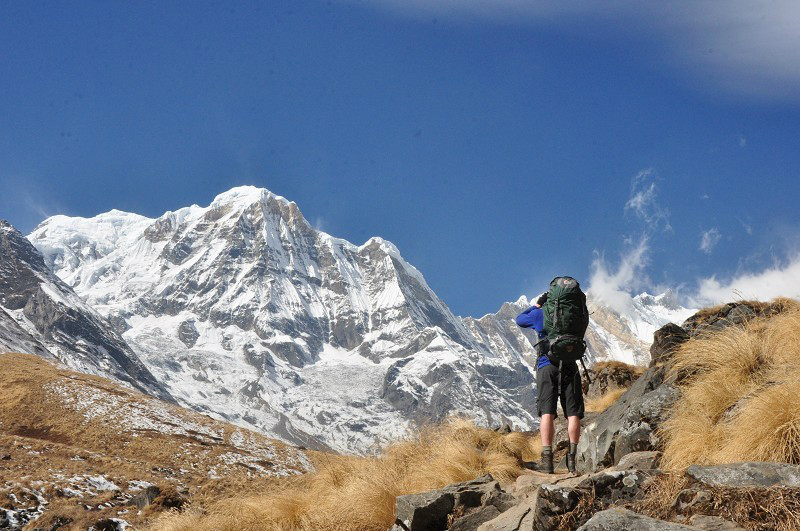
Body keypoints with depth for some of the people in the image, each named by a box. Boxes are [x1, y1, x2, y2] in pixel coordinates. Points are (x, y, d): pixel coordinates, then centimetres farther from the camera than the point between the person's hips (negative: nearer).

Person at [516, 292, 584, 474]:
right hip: (569, 366, 1)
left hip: (547, 366, -1)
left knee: (547, 413, -8)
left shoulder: (540, 314, 9)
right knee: (573, 414, 1)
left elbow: (520, 319, 27)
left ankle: (547, 458, -19)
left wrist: (536, 305, 34)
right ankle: (572, 457, -10)